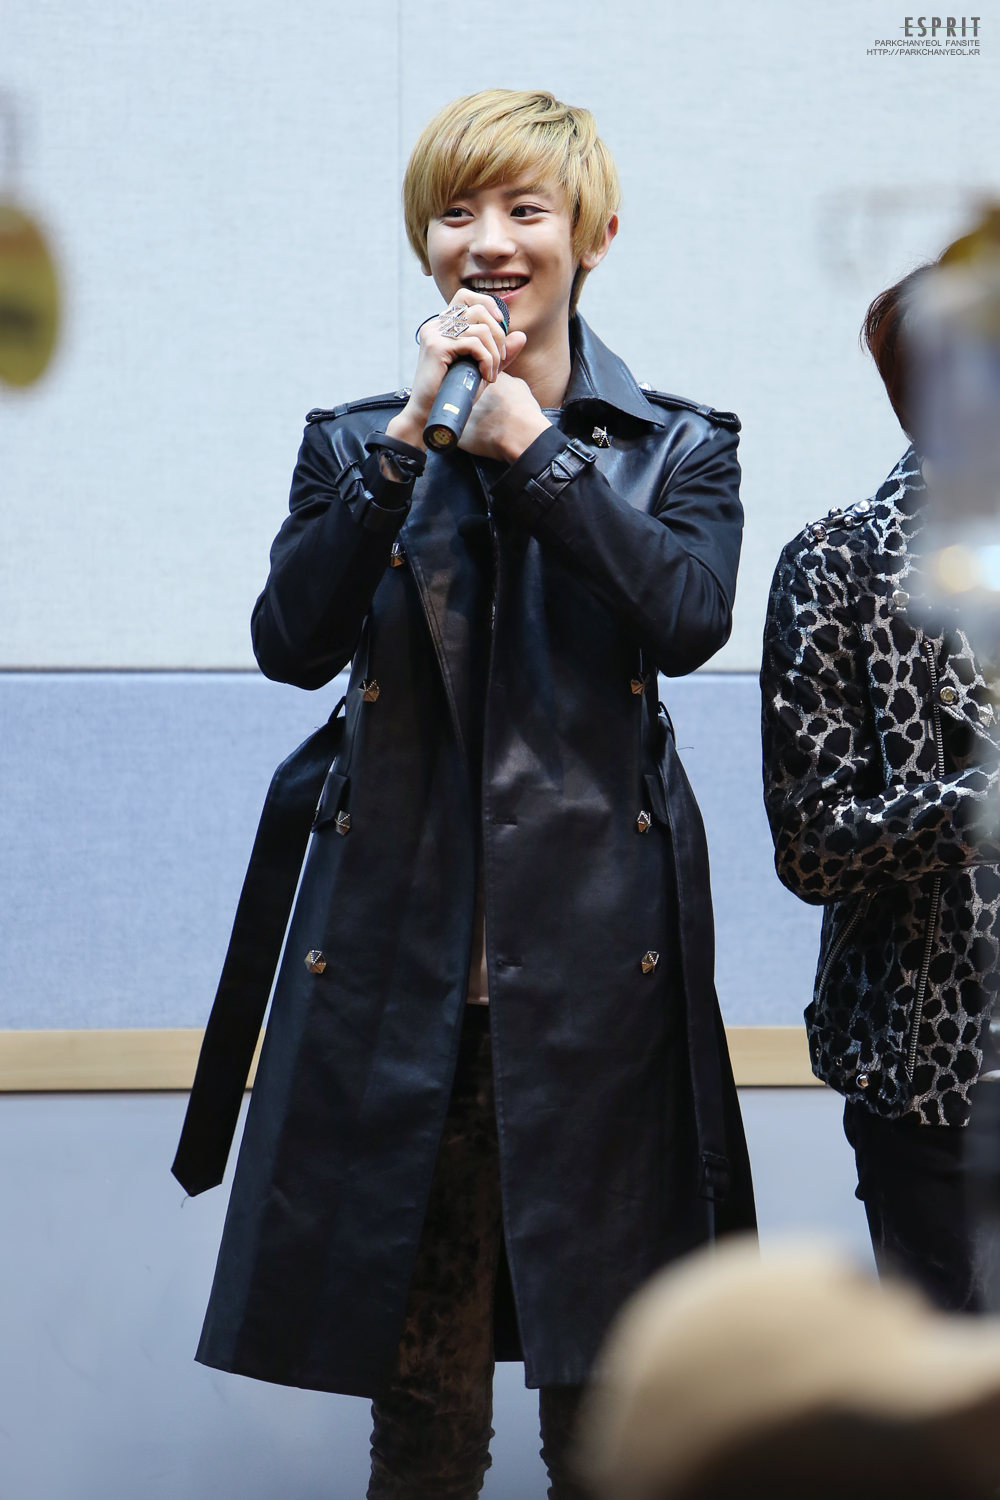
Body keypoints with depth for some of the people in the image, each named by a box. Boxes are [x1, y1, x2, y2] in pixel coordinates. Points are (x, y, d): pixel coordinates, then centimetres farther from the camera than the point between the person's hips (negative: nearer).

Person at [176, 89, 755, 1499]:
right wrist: (415, 437, -13)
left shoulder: (679, 445, 7)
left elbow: (689, 619, -13)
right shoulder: (357, 443, 10)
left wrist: (527, 439, -12)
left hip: (596, 957, 0)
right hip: (403, 957, 1)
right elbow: (290, 643, -7)